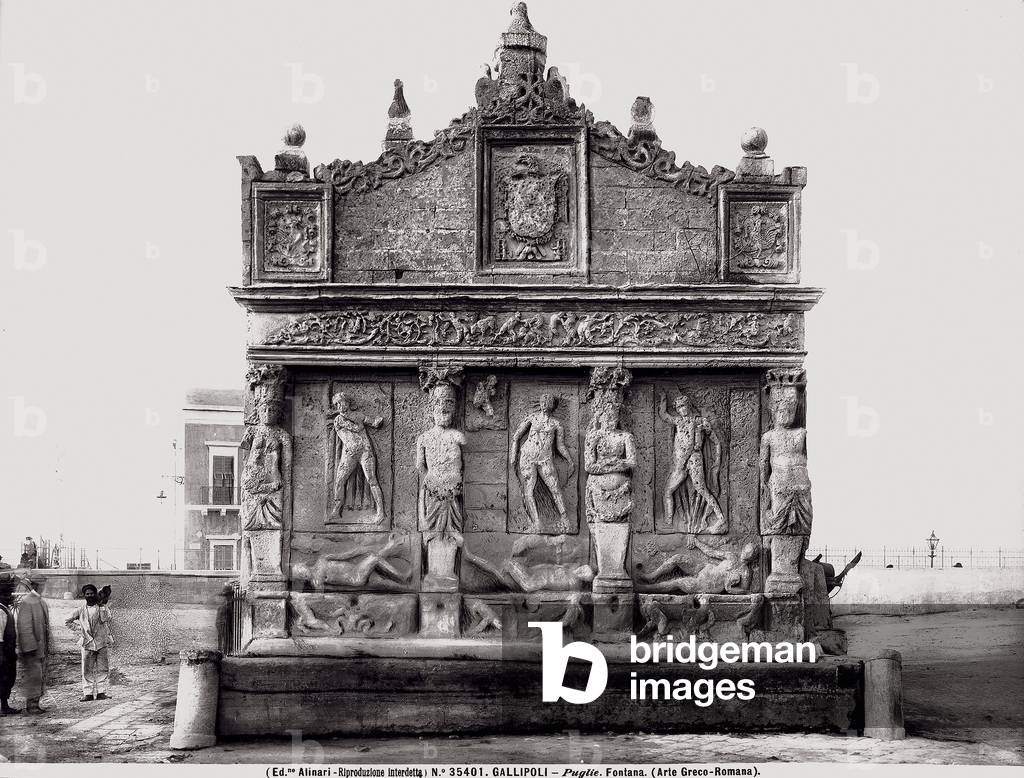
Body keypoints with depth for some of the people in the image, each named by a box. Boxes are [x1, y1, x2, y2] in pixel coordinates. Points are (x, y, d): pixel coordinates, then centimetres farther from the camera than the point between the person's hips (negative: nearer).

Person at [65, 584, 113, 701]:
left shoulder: (102, 608, 5)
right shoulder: (81, 611, 9)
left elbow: (105, 619, -14)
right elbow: (68, 622, 17)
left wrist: (102, 605, -18)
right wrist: (79, 630, 6)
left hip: (102, 643, -1)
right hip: (87, 643, 1)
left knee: (102, 669, 0)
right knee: (87, 670, 0)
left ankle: (101, 692, 5)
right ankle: (88, 693, 3)